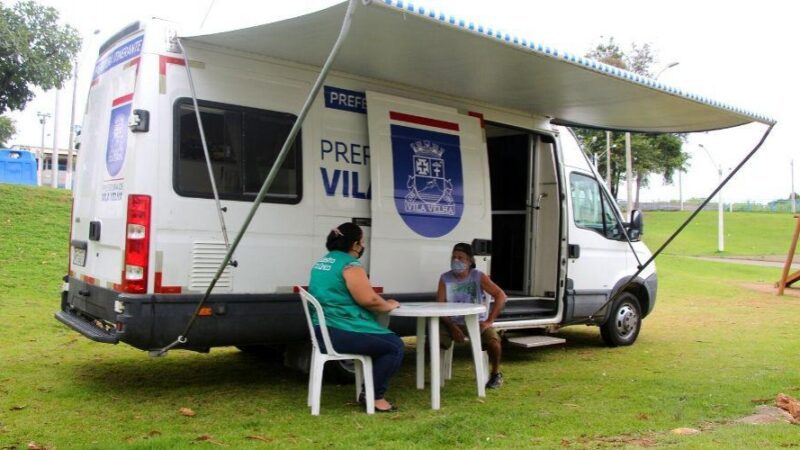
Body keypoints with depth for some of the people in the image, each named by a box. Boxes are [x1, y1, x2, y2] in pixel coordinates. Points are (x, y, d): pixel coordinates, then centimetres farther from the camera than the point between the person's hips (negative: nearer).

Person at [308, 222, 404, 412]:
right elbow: (369, 300, -20)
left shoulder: (323, 262, 16)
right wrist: (389, 305, 1)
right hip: (342, 332, -10)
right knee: (395, 346, -8)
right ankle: (374, 396, -2)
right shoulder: (350, 265, -14)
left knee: (385, 342, 19)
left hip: (323, 330, 10)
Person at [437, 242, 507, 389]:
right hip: (454, 323, 2)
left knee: (493, 342, -29)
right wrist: (452, 327, -19)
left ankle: (496, 374, 3)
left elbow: (501, 296, -10)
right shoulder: (445, 278, -2)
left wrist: (489, 321, -18)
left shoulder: (478, 276, -6)